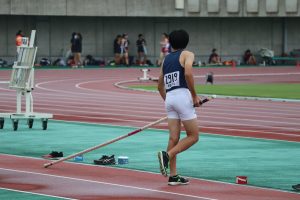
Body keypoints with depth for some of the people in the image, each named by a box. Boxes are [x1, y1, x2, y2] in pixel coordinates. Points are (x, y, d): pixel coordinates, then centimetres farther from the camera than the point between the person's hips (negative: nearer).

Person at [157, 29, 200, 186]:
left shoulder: (166, 59, 20)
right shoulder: (187, 55, 2)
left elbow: (160, 86, 24)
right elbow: (188, 74, -17)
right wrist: (195, 96, -10)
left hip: (169, 97, 6)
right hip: (182, 95, -6)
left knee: (174, 138, 5)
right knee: (193, 136, 1)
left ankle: (173, 176, 3)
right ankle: (167, 154, -18)